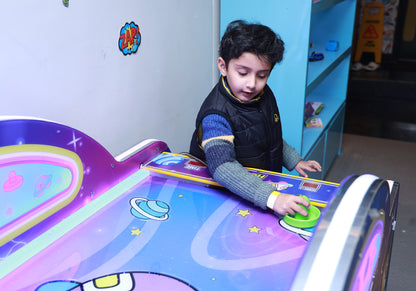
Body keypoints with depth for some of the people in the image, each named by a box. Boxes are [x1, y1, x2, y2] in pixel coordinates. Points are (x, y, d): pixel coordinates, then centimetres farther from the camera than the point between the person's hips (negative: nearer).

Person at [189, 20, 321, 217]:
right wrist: (271, 198, -45)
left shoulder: (264, 94, 2)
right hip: (229, 196, -6)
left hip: (268, 183, 6)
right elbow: (222, 167, -37)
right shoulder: (216, 116, -24)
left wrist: (294, 160, 15)